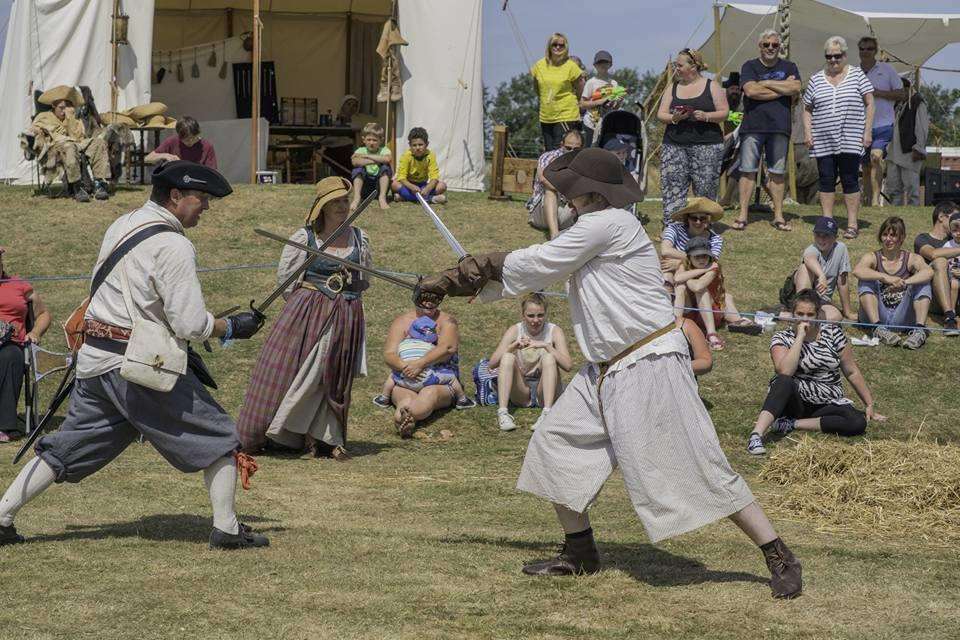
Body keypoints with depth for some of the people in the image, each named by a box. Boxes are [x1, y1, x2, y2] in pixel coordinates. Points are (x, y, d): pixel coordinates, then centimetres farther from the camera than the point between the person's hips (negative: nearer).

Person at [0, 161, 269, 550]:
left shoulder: (122, 226, 12)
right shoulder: (173, 247, -15)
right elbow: (191, 323, -17)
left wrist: (183, 351, 22)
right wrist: (231, 327, 1)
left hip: (95, 358, 8)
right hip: (142, 366, -8)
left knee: (67, 448, 14)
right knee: (218, 439, 6)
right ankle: (226, 530, 6)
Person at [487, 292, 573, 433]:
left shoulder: (554, 331, -6)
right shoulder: (514, 331, -3)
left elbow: (568, 365, -20)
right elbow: (492, 365, -12)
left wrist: (546, 346, -28)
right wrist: (513, 346, -26)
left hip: (543, 392, -1)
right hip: (521, 393, 1)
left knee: (549, 357, -26)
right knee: (508, 356, -22)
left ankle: (547, 412, -37)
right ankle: (503, 413, -31)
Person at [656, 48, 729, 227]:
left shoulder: (712, 86, 5)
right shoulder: (673, 88, 14)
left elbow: (724, 112, 1)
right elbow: (661, 114, 9)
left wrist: (706, 116, -17)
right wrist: (673, 118, -12)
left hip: (706, 145, -3)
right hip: (674, 144, 3)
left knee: (705, 188, -2)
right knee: (672, 188, -6)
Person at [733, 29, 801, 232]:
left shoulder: (789, 67, 13)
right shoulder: (750, 66, 7)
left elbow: (796, 88, -6)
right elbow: (751, 90, -11)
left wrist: (766, 83, -6)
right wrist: (783, 87, -6)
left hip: (779, 126, 1)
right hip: (753, 125, -1)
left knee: (777, 173, 5)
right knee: (748, 170, -3)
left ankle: (778, 215, 10)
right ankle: (742, 215, 0)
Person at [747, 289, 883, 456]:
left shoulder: (833, 333, 3)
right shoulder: (782, 338, -4)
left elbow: (852, 372, 9)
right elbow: (784, 372, -25)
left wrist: (870, 405, 7)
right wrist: (800, 336, -20)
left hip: (828, 404, 3)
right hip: (795, 402, -3)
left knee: (859, 423, -27)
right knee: (784, 382, -36)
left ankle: (791, 424, -22)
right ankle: (756, 435, -49)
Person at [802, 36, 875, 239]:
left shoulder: (857, 75, 4)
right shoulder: (816, 80, 11)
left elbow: (869, 104, 3)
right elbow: (807, 109, 16)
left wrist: (868, 131, -4)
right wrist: (808, 132, 4)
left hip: (850, 141, -3)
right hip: (823, 142, 3)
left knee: (850, 181, -2)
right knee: (826, 182, 4)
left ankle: (852, 224, 3)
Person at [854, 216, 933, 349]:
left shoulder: (911, 259, 4)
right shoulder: (872, 257, 2)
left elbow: (929, 272, -18)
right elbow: (857, 270, -21)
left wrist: (904, 283, -35)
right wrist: (885, 277, -35)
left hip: (902, 319, 0)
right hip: (878, 316, 0)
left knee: (923, 283, -14)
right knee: (866, 281, -18)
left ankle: (919, 329, -30)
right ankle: (878, 328, -34)